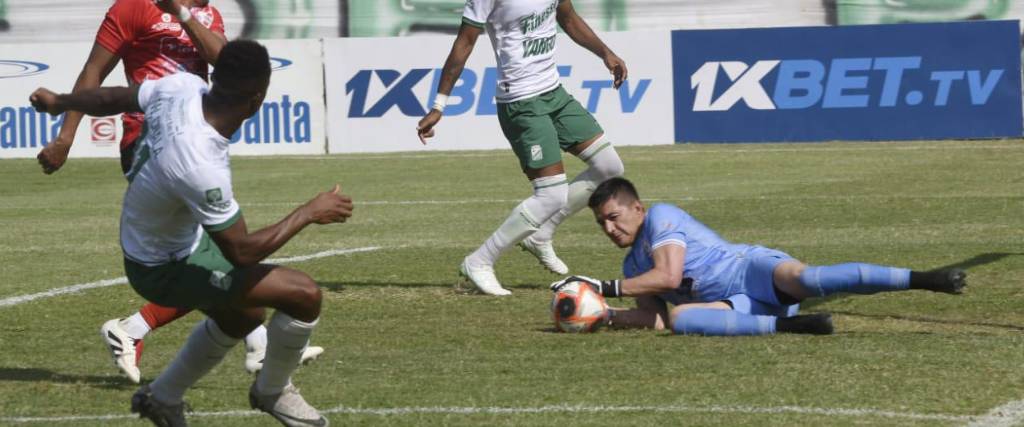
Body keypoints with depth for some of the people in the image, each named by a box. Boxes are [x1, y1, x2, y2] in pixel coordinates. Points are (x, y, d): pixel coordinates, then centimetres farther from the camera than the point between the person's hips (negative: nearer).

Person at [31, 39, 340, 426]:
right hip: (166, 270, -9)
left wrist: (59, 102, 23)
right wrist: (309, 213, -18)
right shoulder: (201, 168, -41)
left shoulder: (181, 87, -19)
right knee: (304, 295, -14)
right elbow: (240, 252, -29)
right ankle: (272, 391, 13)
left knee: (242, 316, 31)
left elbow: (112, 98, 3)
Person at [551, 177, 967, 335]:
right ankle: (788, 325, -39)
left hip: (753, 269, -6)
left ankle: (923, 279, -45)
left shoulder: (660, 216, -1)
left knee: (802, 278, -38)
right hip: (740, 307, 6)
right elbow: (653, 319, 16)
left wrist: (606, 288, -9)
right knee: (680, 319, -28)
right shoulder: (634, 268, 24)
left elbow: (668, 276, -14)